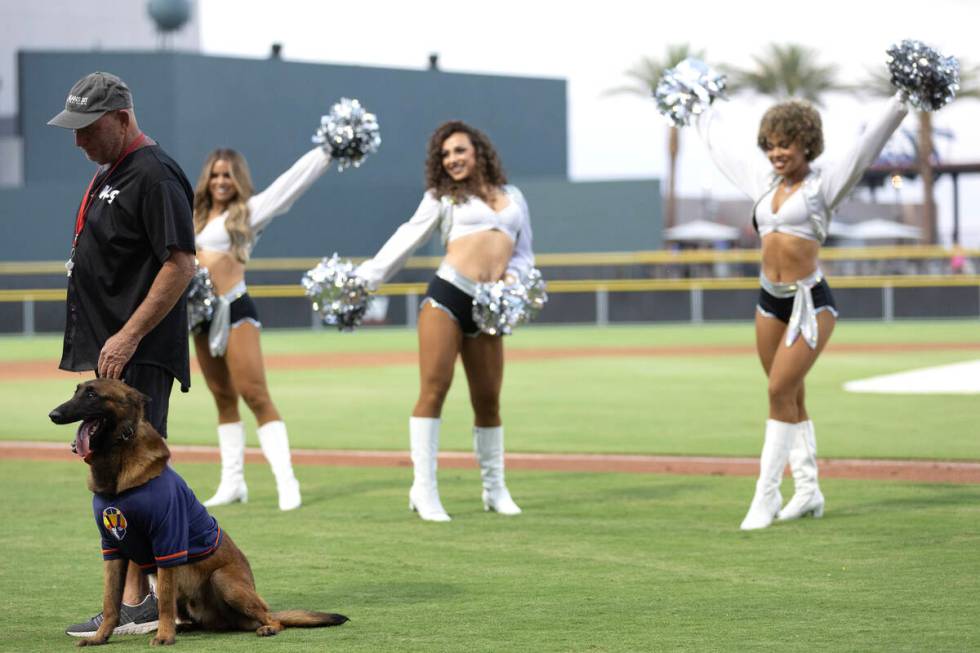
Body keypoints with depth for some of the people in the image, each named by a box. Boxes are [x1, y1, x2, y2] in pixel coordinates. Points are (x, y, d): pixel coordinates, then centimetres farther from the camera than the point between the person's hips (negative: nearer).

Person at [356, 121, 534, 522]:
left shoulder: (513, 197, 20)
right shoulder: (443, 198, 13)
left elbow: (524, 253, 21)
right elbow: (406, 240, 11)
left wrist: (513, 276, 0)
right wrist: (363, 279, 6)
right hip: (447, 295, -3)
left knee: (488, 400, 5)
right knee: (433, 390, -9)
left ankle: (495, 489, 18)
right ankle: (424, 489, -8)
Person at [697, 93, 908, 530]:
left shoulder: (824, 183, -6)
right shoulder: (762, 180, 10)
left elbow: (866, 147, -16)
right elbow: (722, 150, 26)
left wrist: (902, 103, -26)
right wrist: (702, 115, 40)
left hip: (809, 301, -6)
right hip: (770, 300, 6)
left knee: (781, 391, -11)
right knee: (791, 398, 11)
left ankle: (766, 494, -7)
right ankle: (808, 491, 19)